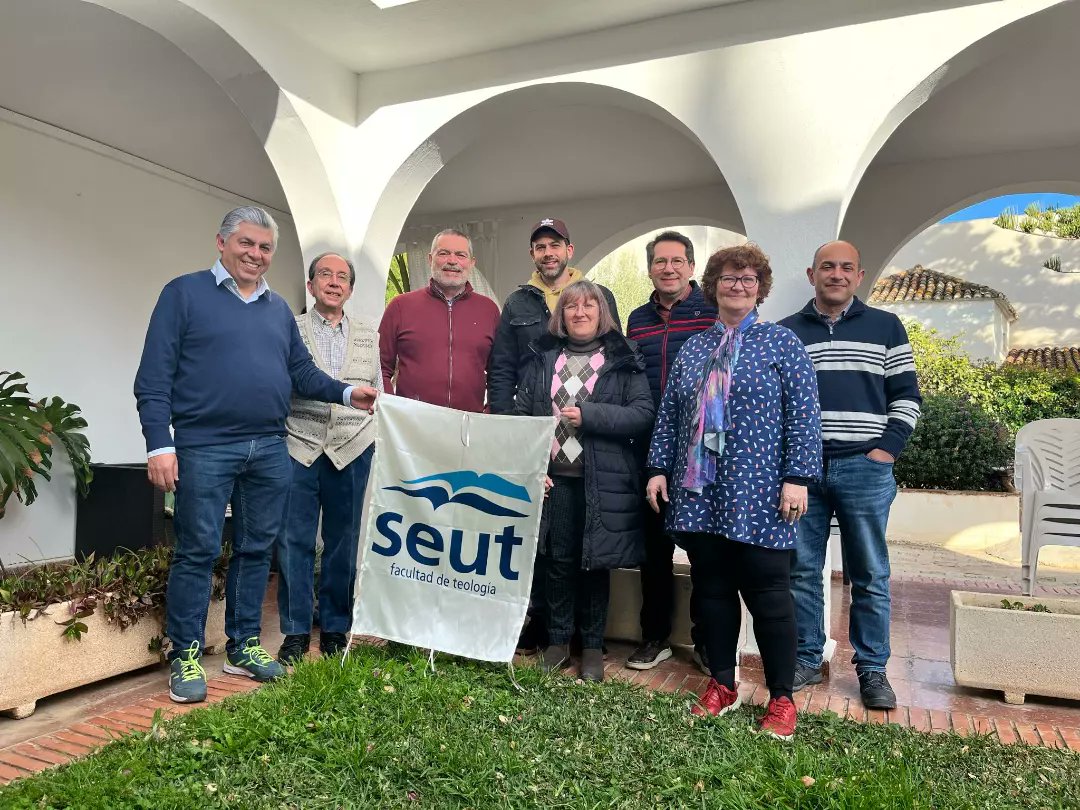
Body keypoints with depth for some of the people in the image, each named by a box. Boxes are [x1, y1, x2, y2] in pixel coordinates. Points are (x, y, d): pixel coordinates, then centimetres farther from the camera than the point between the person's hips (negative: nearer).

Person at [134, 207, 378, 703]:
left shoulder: (278, 309, 16)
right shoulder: (184, 294, 1)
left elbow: (302, 372, 16)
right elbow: (154, 376, -5)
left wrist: (346, 393, -1)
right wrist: (159, 443, -13)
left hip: (269, 449, 5)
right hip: (206, 447, -5)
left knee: (256, 549, 11)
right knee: (198, 551, 0)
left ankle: (243, 645, 24)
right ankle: (185, 655, 14)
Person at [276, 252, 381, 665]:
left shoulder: (368, 335, 15)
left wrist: (377, 442, 9)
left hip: (352, 451, 2)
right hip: (299, 448, -1)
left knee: (343, 544, 6)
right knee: (294, 542, 1)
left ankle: (335, 628, 20)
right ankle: (296, 631, 14)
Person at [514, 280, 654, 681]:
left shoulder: (623, 360, 3)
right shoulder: (541, 358, 10)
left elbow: (643, 414, -6)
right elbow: (521, 415, 6)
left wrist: (588, 415, -16)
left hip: (602, 481, -2)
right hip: (552, 479, 2)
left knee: (595, 563, 8)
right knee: (559, 561, 9)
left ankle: (593, 646, 24)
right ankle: (558, 640, 26)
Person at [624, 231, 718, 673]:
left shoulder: (715, 313, -2)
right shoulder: (637, 320, 11)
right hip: (651, 450, 4)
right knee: (654, 545, 11)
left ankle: (707, 640, 22)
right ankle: (655, 637, 25)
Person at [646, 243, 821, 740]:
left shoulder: (781, 343, 1)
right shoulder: (693, 348, 13)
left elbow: (804, 415, -5)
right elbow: (669, 413, 14)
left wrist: (797, 479, -12)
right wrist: (659, 469, 8)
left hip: (758, 496, -4)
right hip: (698, 491, 5)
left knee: (767, 594, 1)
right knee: (711, 588, 10)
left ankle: (781, 699, 16)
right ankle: (722, 684, 26)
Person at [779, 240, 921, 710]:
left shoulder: (886, 327, 9)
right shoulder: (786, 332, 10)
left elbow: (906, 394, 8)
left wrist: (887, 448, -3)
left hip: (865, 469, -1)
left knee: (870, 576, 5)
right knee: (801, 571, 7)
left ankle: (872, 668, 19)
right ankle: (806, 660, 21)